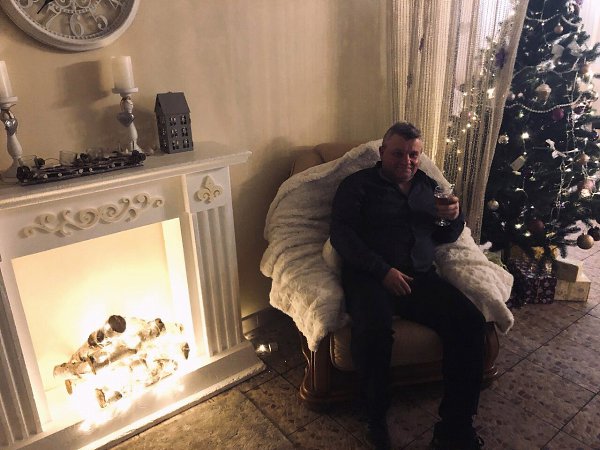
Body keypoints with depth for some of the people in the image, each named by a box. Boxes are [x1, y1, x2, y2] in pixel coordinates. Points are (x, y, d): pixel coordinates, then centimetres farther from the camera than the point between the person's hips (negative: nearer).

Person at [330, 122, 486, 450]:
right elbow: (342, 234, -6)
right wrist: (383, 270, -17)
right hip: (369, 275, -4)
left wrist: (454, 217, 0)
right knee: (373, 330, -35)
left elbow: (446, 237, 25)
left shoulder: (428, 185, 22)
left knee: (471, 322, -21)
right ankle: (376, 420, -9)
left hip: (420, 276, 5)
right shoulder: (358, 185, 7)